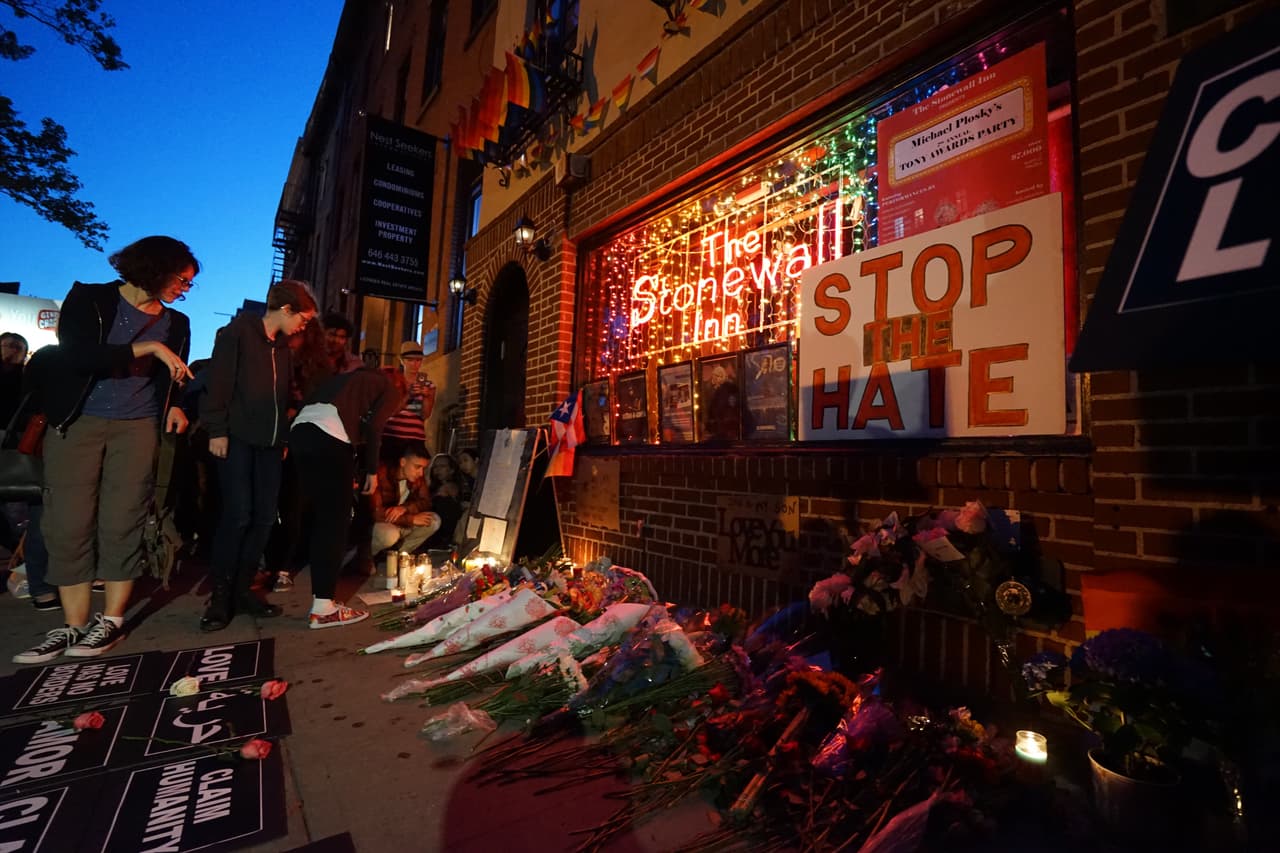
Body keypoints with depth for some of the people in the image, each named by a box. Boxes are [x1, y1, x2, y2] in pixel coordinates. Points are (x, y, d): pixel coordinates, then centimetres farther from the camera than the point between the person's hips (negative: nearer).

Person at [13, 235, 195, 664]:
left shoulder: (176, 323, 10)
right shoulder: (89, 299, 1)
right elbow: (75, 356, -15)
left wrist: (175, 406, 1)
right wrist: (147, 348, -18)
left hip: (137, 429, 1)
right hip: (75, 425, -1)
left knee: (122, 526, -2)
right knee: (67, 526, -2)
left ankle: (111, 621, 7)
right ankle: (73, 626, 7)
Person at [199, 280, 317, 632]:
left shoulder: (283, 347, 17)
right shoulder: (239, 331, -2)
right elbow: (219, 381, -9)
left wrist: (284, 437, 12)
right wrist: (217, 430, -13)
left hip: (270, 443, 6)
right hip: (237, 438, -6)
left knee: (264, 518, 4)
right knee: (238, 515, -8)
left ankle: (242, 590, 14)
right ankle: (220, 596, 4)